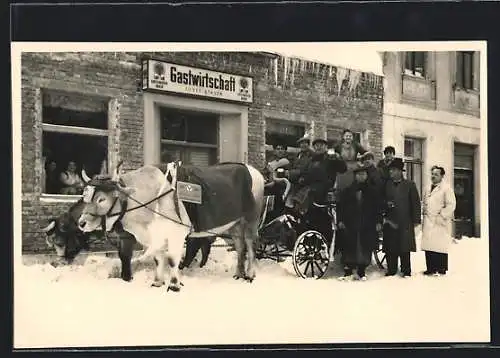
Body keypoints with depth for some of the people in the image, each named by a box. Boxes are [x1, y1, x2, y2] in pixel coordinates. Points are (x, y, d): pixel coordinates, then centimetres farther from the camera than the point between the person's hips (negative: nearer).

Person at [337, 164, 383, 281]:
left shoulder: (373, 191, 7)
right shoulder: (348, 191, 7)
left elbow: (378, 207, 7)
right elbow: (340, 206, 9)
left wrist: (378, 222, 1)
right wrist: (340, 220, 1)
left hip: (367, 226, 0)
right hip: (350, 224, 0)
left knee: (365, 249, 1)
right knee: (349, 248, -2)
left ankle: (362, 272, 11)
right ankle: (348, 271, 5)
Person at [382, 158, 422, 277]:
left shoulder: (409, 185, 2)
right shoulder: (387, 185, 10)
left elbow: (416, 203, 1)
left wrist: (416, 219, -3)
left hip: (405, 222, -3)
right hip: (390, 221, 3)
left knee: (404, 248, 0)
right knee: (390, 248, 3)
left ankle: (406, 271, 7)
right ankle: (391, 270, 12)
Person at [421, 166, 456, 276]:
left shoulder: (446, 188, -4)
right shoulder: (428, 190, 19)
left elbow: (451, 205, -11)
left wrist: (441, 216, -13)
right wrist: (424, 216, 13)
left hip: (440, 223, -7)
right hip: (428, 223, 7)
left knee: (440, 248, -6)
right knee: (428, 246, 4)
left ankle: (441, 269, -1)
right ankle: (431, 268, 9)